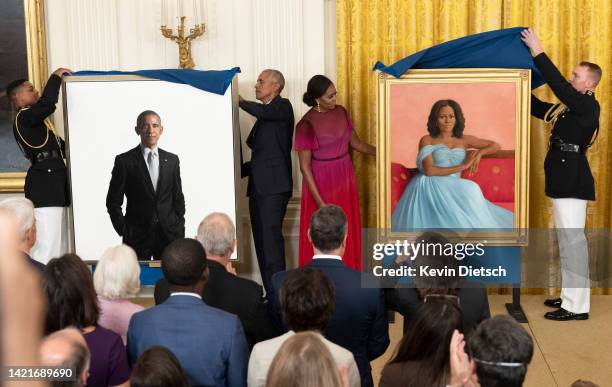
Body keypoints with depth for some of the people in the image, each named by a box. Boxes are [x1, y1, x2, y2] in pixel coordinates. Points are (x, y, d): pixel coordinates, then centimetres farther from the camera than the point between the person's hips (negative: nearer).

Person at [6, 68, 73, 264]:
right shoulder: (24, 118, -6)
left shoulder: (36, 120, 22)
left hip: (54, 185, 10)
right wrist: (56, 77, -10)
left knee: (60, 247, 11)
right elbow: (47, 104, -24)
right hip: (44, 184, -10)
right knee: (47, 247, -15)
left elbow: (62, 149, 25)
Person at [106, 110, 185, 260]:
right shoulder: (124, 161, 0)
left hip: (169, 234, 3)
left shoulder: (172, 160, 10)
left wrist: (179, 230, 6)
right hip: (137, 236, -2)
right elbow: (113, 201, 2)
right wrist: (123, 230, -4)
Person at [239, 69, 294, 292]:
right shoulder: (262, 117, 23)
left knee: (271, 235, -15)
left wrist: (240, 101, -11)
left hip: (274, 185, -8)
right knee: (261, 240, 5)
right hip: (259, 186, 8)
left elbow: (263, 112, -23)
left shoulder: (283, 107, 0)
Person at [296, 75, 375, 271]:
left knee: (347, 234, 11)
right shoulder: (306, 124, -17)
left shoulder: (341, 112, 1)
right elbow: (305, 166, -15)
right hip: (321, 183, -6)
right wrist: (320, 201, -18)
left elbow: (356, 143, 13)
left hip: (345, 180, 6)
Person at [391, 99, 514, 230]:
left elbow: (495, 145, 22)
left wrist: (480, 152, -1)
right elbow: (429, 170, -9)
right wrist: (462, 166, -7)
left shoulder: (464, 140, 18)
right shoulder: (427, 140, 7)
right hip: (431, 188, -3)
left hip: (453, 189, 3)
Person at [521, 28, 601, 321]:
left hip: (572, 178, -10)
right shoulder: (570, 106, 15)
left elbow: (559, 86, -24)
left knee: (573, 239, -8)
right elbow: (539, 109, 23)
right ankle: (570, 297, 24)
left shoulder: (588, 105, -11)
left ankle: (577, 307, -4)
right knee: (567, 239, 15)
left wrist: (538, 53, -21)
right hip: (563, 177, 10)